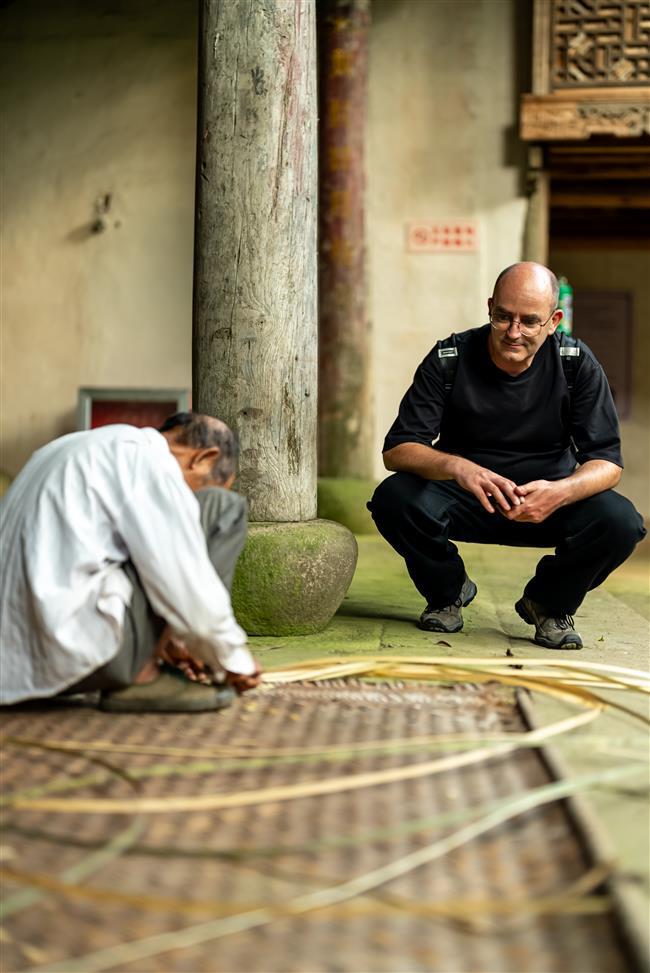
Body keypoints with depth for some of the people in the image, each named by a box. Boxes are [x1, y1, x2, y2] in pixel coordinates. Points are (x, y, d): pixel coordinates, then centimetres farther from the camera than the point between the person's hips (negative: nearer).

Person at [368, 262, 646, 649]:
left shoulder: (577, 363, -10)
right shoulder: (450, 358, -12)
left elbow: (608, 461, -13)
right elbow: (397, 450, -18)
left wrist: (560, 492, -37)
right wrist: (456, 467, -40)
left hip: (547, 500, 0)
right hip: (465, 499, 0)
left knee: (620, 521, -28)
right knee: (393, 498, -29)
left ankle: (551, 605, 5)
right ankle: (448, 592, 4)